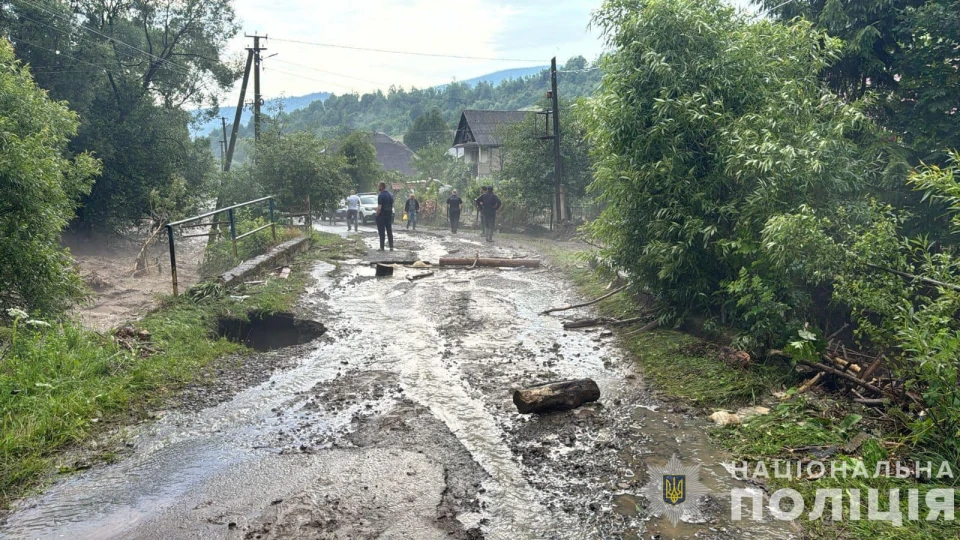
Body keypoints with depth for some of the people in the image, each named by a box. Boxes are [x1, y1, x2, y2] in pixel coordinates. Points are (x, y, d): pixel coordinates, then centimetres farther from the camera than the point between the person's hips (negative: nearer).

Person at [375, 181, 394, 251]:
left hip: (382, 216, -7)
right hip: (389, 215, 7)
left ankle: (382, 247, 2)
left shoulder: (381, 196, -16)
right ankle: (391, 247, 10)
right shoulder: (391, 195, 8)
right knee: (389, 232, 10)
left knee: (381, 232, -1)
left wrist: (377, 215, -9)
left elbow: (379, 208, -20)